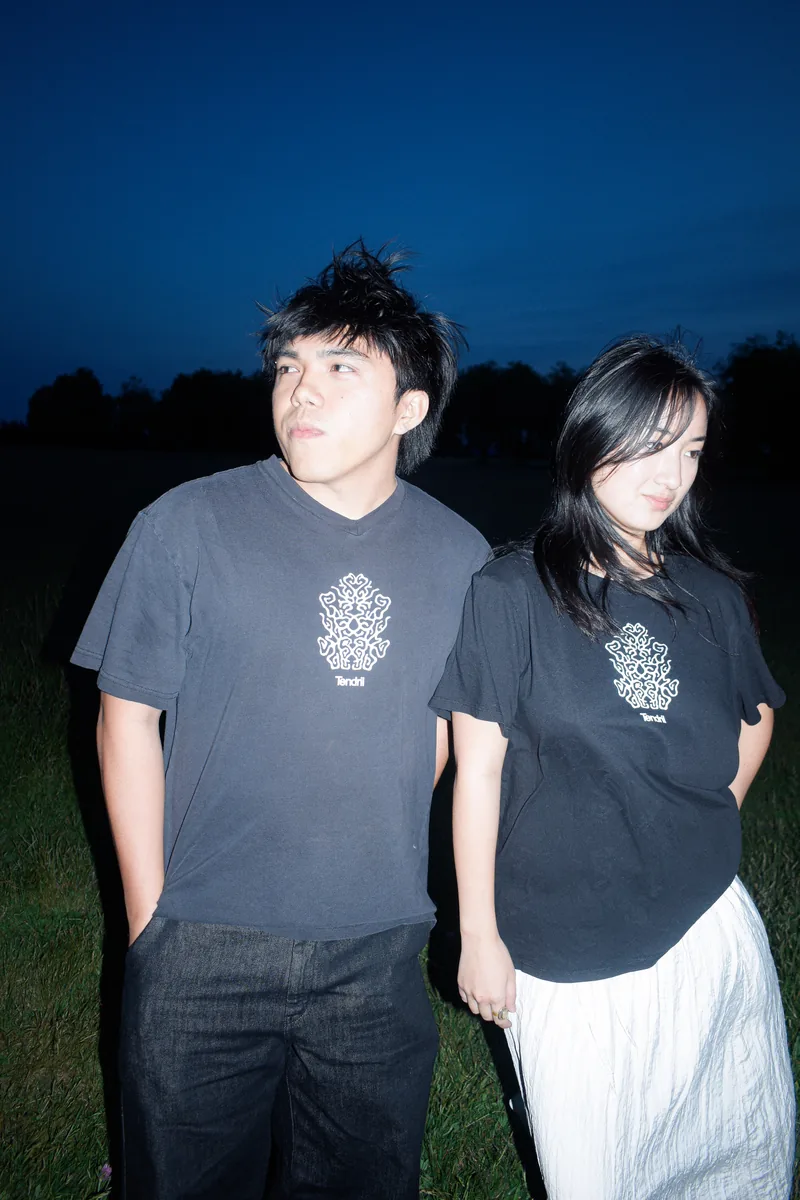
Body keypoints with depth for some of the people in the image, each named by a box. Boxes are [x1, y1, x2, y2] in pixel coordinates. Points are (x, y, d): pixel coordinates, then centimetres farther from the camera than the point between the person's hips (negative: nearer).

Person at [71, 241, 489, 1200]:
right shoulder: (186, 527, -10)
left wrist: (380, 880, 7)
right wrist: (149, 919, -4)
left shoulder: (458, 555, -2)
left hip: (378, 957, 2)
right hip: (204, 953, -2)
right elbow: (128, 718, -5)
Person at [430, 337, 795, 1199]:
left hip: (713, 929, 4)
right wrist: (479, 936, -7)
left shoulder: (711, 596, 0)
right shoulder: (511, 593, -12)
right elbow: (478, 771, -10)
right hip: (569, 961, -4)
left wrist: (703, 829, 7)